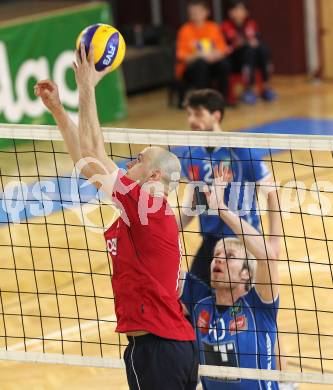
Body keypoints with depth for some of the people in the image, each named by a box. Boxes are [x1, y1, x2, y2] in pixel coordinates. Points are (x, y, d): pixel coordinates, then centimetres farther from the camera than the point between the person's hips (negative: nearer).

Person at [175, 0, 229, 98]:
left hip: (211, 65, 3)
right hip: (190, 69, -3)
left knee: (224, 62, -27)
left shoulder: (213, 28, 1)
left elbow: (222, 49, 3)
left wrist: (215, 55, -20)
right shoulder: (185, 30, -8)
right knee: (201, 63, -35)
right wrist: (198, 55, -27)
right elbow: (181, 56, -10)